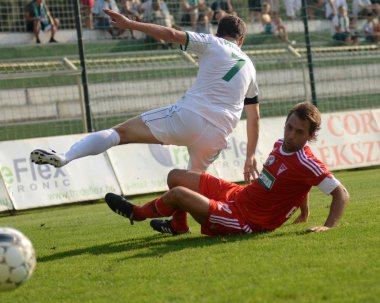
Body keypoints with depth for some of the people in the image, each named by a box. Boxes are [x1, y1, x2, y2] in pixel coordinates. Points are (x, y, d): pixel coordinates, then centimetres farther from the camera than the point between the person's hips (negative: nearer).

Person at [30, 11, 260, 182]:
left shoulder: (213, 44, 12)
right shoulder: (249, 66, 26)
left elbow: (171, 34, -2)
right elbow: (254, 118, 28)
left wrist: (129, 24, 2)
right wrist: (251, 157, 36)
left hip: (188, 115, -4)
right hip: (217, 135, 4)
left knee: (121, 132, -6)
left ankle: (65, 157, -23)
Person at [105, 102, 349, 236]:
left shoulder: (306, 164, -24)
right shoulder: (281, 145, 1)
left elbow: (341, 193, -25)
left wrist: (328, 227, -35)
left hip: (245, 222, -9)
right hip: (238, 195, 9)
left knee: (178, 194, -16)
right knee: (176, 177, 15)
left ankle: (137, 213, 16)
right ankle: (179, 226, 41)